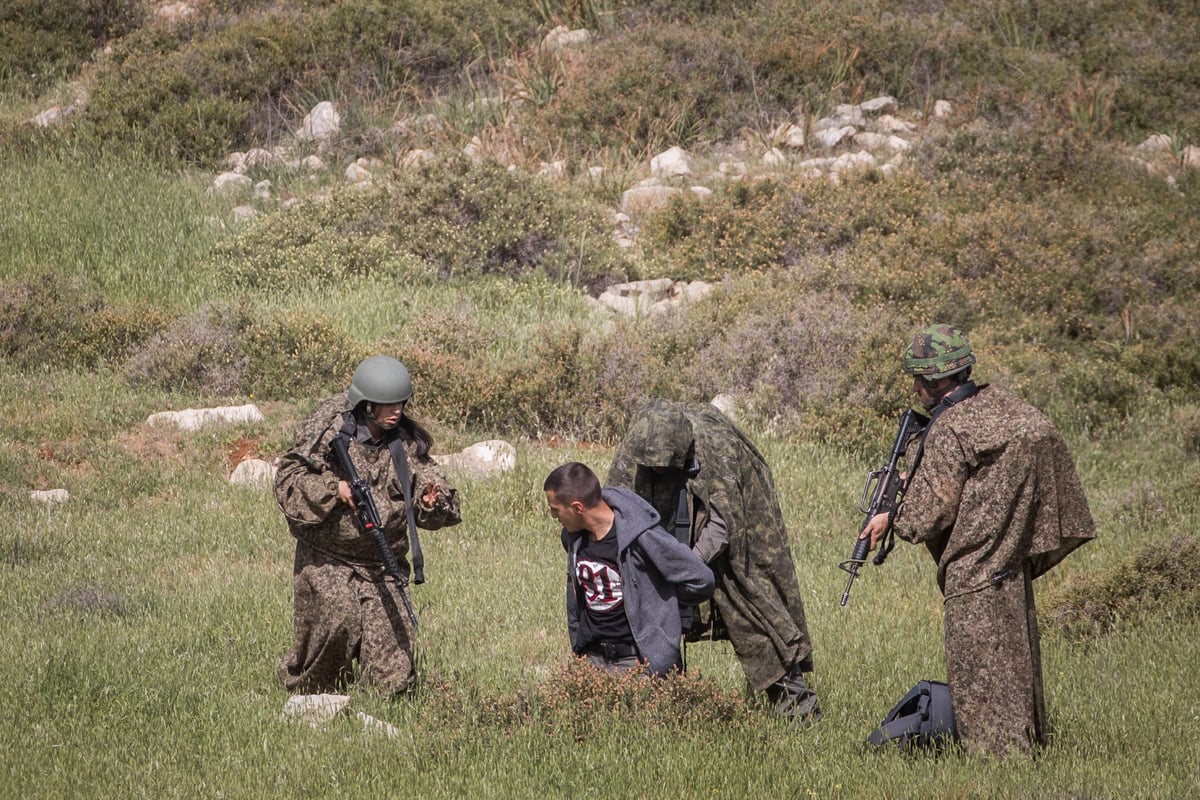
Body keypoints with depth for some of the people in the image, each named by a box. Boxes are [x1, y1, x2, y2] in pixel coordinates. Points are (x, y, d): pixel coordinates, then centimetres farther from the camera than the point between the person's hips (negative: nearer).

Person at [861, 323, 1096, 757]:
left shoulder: (947, 432, -18)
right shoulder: (998, 401, 5)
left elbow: (931, 514, -17)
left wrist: (891, 520, 4)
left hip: (975, 571, -9)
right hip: (1011, 556, 9)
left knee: (979, 670, -4)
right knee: (1013, 655, 17)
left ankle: (996, 751, -4)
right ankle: (1028, 743, 23)